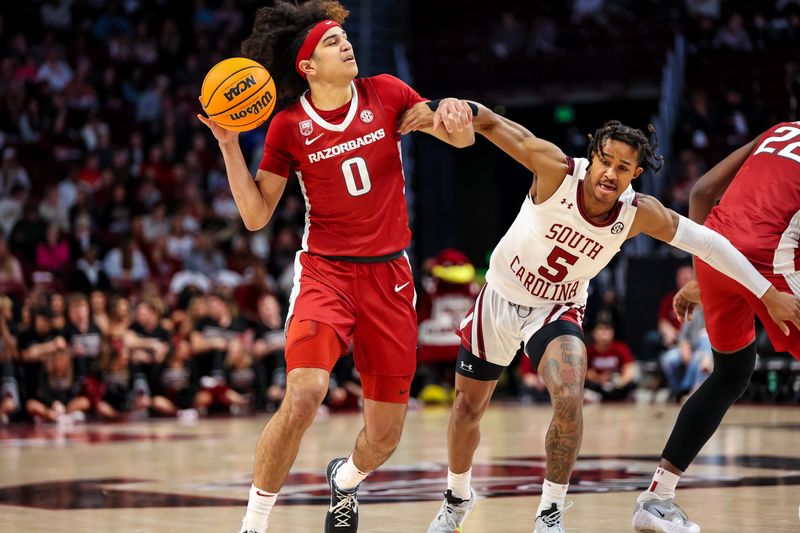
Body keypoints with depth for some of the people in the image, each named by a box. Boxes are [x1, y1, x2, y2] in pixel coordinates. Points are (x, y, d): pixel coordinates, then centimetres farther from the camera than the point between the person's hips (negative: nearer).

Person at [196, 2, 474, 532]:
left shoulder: (386, 94, 1)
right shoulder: (290, 126, -3)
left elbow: (461, 138, 6)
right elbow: (256, 215, -1)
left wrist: (458, 118, -17)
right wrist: (230, 145, -12)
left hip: (390, 275, 3)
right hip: (325, 271, -3)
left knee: (385, 436, 6)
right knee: (304, 396, -28)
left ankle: (345, 479, 43)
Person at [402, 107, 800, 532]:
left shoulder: (640, 214, -20)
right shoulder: (558, 170, -28)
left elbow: (704, 241, -11)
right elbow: (491, 123, -31)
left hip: (556, 310, 0)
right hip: (500, 298, 0)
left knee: (569, 402, -26)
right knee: (468, 407, 12)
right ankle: (458, 498, 40)